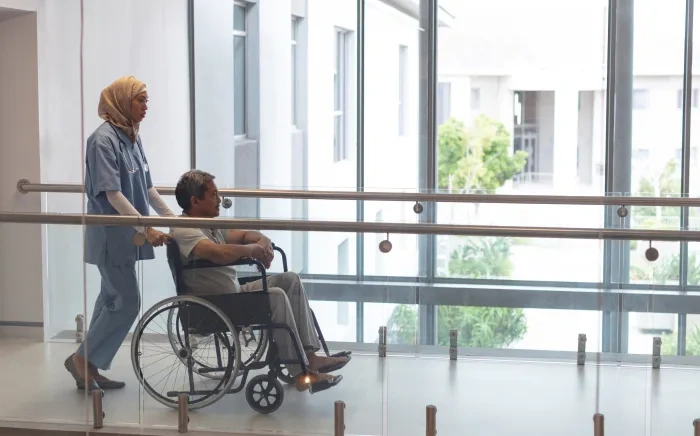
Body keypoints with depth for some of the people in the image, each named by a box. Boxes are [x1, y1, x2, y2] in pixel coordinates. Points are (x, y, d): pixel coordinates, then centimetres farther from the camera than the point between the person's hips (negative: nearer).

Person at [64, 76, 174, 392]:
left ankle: (90, 366, 21)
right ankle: (83, 359, 8)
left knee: (113, 299, 12)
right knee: (127, 303, -7)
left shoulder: (132, 137, 9)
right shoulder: (104, 139, -17)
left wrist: (172, 218, 13)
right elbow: (112, 194, -23)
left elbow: (146, 187, 15)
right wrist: (147, 229, -27)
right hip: (111, 235, -9)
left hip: (127, 234, 9)